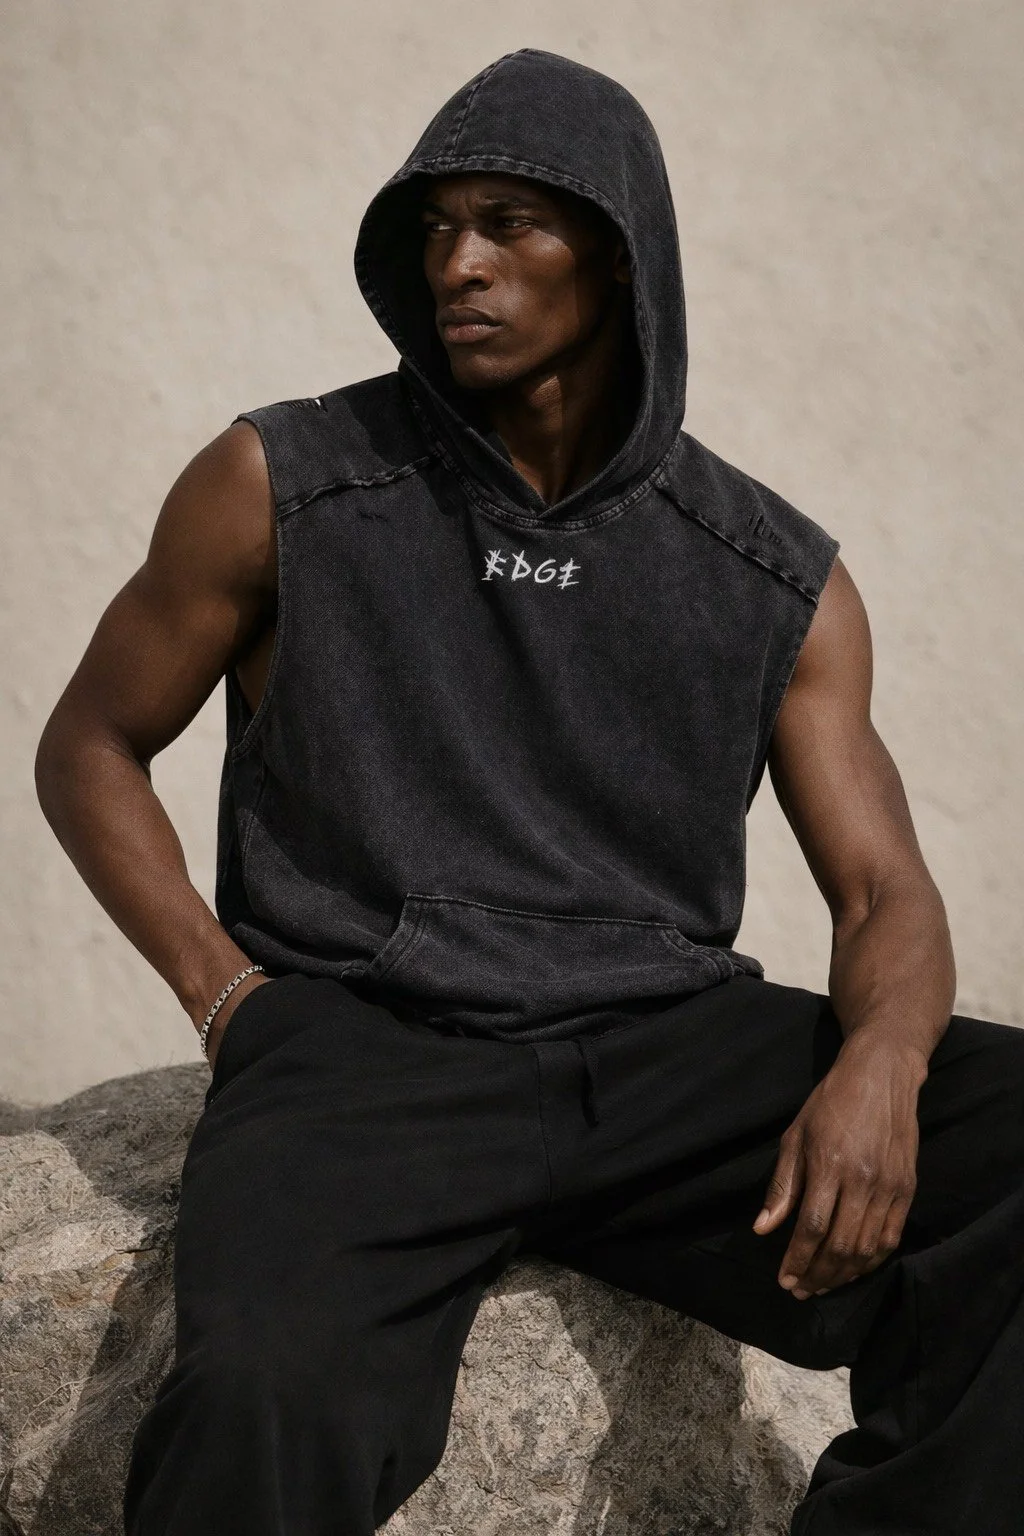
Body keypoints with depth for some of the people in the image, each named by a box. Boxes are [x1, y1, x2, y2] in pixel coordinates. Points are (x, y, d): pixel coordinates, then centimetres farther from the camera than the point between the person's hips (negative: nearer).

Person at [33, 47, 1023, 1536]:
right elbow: (90, 747, 14)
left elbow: (887, 897, 8)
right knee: (269, 1402, -36)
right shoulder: (283, 487, 6)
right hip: (364, 1041, -3)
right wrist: (229, 994, -1)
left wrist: (878, 1065, -17)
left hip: (670, 1043, 3)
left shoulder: (779, 580, 10)